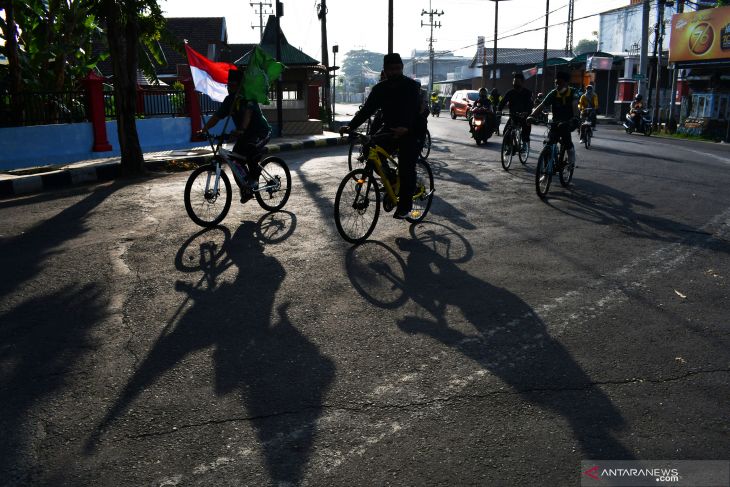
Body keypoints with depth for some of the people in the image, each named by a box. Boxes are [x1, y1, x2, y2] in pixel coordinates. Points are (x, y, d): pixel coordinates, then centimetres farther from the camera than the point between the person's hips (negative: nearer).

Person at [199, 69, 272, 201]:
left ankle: (254, 177, -12)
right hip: (244, 134, 8)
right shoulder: (229, 100, 2)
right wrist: (203, 129, -13)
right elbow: (216, 116, -1)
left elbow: (248, 113, -39)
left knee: (251, 149, -35)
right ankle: (246, 190, 12)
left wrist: (241, 129, -56)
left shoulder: (248, 97, -19)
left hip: (261, 132, -7)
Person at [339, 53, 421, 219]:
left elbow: (413, 109, -30)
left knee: (406, 169, -12)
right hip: (390, 129, 5)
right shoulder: (380, 88, 0)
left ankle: (404, 207, -1)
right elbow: (367, 109, -7)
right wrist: (351, 126, -22)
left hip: (410, 132, -5)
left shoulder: (412, 86, -14)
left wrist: (404, 127, -50)